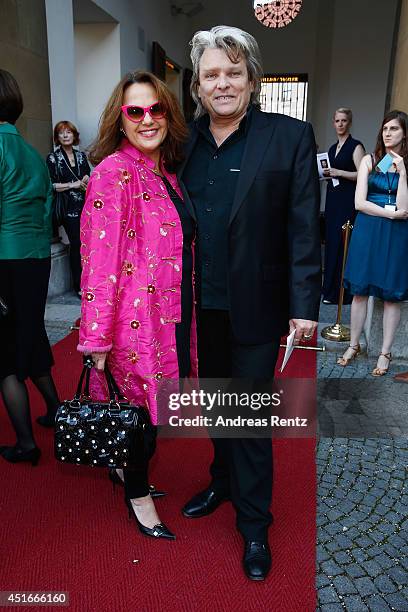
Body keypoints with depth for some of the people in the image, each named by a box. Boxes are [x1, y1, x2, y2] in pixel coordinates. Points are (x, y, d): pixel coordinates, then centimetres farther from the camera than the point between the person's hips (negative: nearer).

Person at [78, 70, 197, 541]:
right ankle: (137, 494, 34)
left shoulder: (166, 172, 10)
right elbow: (99, 260, -18)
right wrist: (97, 338, -18)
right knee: (140, 405, 8)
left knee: (152, 404, 18)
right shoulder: (114, 171, -14)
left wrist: (186, 313, 16)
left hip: (172, 312, 8)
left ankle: (126, 465, 45)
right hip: (135, 314, -7)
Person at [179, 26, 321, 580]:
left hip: (255, 306, -4)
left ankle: (254, 524, 29)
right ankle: (223, 482, 45)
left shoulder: (291, 137, -5)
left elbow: (304, 229, -8)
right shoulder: (185, 140, 5)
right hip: (200, 304, 4)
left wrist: (304, 305, -12)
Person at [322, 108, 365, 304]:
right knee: (331, 240, 8)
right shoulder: (332, 148, 18)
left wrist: (338, 173, -20)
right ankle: (329, 286, 17)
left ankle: (340, 292, -1)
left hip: (348, 199, -7)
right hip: (333, 197, 8)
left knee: (342, 242, -8)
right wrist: (325, 173, 6)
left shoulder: (355, 146, -5)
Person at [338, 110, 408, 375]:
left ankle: (385, 353, 14)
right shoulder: (370, 161, 5)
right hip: (367, 231, 1)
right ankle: (354, 345, 19)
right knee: (360, 290, 5)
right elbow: (360, 202, -4)